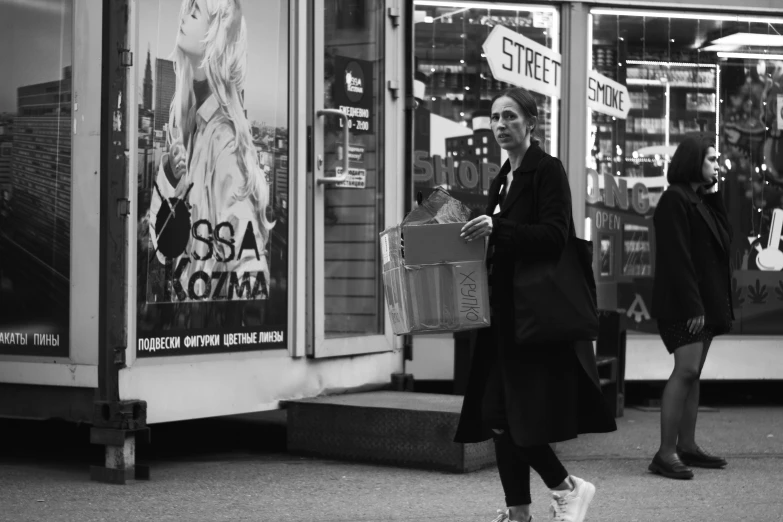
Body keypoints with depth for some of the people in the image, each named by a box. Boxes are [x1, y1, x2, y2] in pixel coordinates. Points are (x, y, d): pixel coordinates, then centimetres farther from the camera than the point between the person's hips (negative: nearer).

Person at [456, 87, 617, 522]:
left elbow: (554, 235, -19)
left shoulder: (547, 170, -7)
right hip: (504, 310, 8)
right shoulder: (502, 180, 17)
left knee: (510, 414, -11)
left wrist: (496, 229, -29)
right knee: (496, 413, 5)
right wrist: (477, 234, 9)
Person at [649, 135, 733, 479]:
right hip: (683, 304, -9)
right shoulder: (675, 199, -11)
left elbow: (724, 240, 14)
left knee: (692, 373, 10)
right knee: (686, 370, -15)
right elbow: (677, 257, -18)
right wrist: (692, 305, -21)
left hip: (705, 302, 9)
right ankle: (666, 453, -13)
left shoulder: (702, 199, 18)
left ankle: (687, 446, 15)